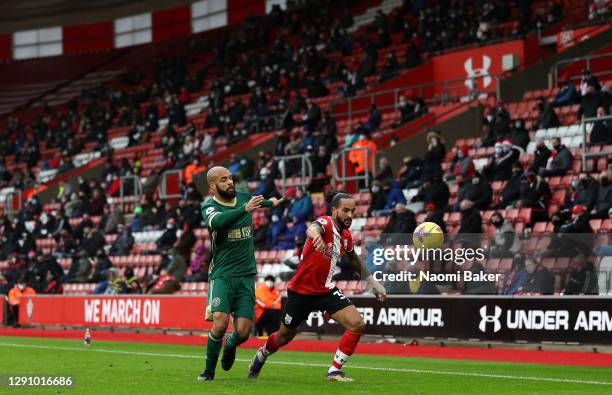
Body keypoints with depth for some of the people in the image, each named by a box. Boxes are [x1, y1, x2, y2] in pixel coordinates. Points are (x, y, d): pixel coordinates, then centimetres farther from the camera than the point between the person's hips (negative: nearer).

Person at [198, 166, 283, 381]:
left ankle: (230, 344, 32)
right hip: (221, 275, -4)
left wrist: (270, 202, 46)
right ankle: (209, 370, 0)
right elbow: (217, 221, -33)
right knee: (220, 323, -23)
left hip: (246, 275, 4)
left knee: (243, 331, -6)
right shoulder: (209, 206, -9)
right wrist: (244, 209, -45)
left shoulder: (244, 197, 6)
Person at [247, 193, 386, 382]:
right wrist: (316, 235, -74)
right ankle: (262, 354, 47)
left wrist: (371, 281, 22)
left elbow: (353, 258, 23)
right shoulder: (325, 223, -22)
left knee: (358, 325, -14)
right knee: (284, 336, 13)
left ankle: (334, 371, -5)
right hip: (301, 290, -5)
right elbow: (313, 228, -50)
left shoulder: (346, 236, 0)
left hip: (325, 290, 5)